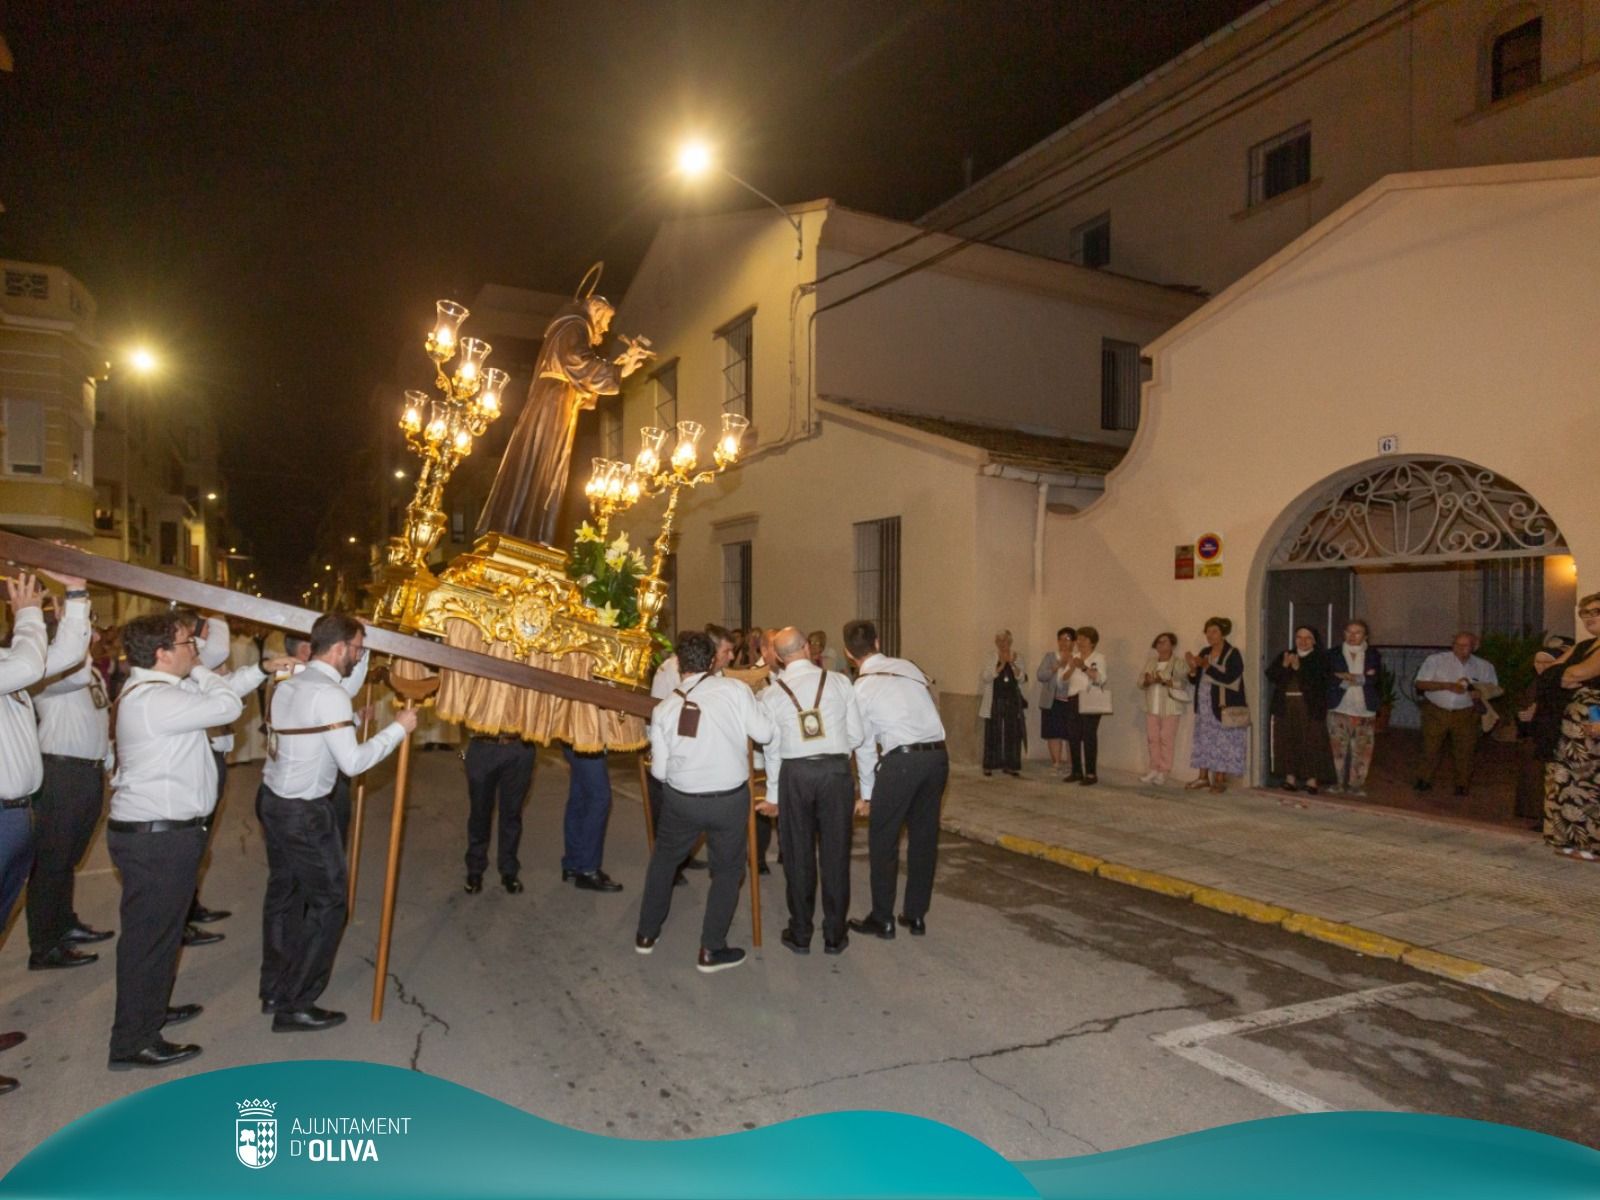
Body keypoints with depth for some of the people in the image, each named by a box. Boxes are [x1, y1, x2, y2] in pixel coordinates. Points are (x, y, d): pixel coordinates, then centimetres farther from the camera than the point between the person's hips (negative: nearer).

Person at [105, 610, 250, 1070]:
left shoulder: (154, 690, 12)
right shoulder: (156, 698, -23)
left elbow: (220, 695, 19)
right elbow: (227, 705, -20)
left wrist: (265, 669, 13)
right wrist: (198, 668, -7)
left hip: (158, 831, 11)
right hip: (157, 837, -11)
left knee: (159, 929, 23)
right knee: (150, 934, 1)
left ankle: (151, 1009, 40)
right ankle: (134, 1042, 12)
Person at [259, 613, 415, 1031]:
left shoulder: (287, 686, 7)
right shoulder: (329, 694, -20)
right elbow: (353, 762, -22)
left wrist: (351, 720, 15)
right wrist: (398, 728, -14)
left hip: (272, 798, 9)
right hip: (304, 812, -9)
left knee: (283, 891, 19)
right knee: (328, 901, 2)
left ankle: (274, 989, 32)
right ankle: (294, 1006, 8)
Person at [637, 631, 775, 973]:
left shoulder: (664, 708, -5)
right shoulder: (734, 689, -14)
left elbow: (659, 770, -1)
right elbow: (765, 733, -9)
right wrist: (751, 703, 8)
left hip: (681, 800, 2)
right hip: (730, 799, -2)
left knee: (663, 859, 26)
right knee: (727, 870, 17)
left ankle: (646, 934, 37)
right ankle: (711, 950, 20)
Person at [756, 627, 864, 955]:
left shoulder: (771, 694, 0)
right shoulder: (839, 681, -1)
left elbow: (772, 749, 4)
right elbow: (856, 735, 1)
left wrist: (773, 795, 13)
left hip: (794, 773, 0)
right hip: (837, 771, 0)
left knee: (798, 855, 12)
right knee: (835, 854, 10)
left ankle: (800, 934, 23)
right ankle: (834, 936, 20)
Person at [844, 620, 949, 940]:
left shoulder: (860, 688, 0)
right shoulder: (909, 667, 12)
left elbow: (864, 745, 4)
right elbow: (931, 709, 12)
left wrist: (867, 794, 14)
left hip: (901, 760, -5)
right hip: (937, 754, 5)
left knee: (882, 840, 11)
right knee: (924, 836, 16)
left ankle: (882, 919, 20)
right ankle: (916, 915, 27)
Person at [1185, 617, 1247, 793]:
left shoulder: (1233, 654, -7)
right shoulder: (1204, 653, 11)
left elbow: (1228, 678, -21)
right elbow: (1194, 681, 11)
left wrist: (1207, 666, -24)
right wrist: (1193, 668, -8)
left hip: (1223, 708, -6)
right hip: (1204, 707, 6)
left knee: (1223, 743, -4)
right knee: (1204, 741, 7)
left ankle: (1220, 780, 2)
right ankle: (1204, 777, 13)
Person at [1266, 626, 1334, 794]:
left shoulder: (1322, 659, 4)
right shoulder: (1284, 656, 15)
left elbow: (1320, 681, -12)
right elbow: (1270, 674, 3)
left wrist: (1299, 668, -18)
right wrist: (1284, 666, -14)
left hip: (1310, 708, -3)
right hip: (1285, 706, 3)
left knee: (1310, 742, -6)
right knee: (1288, 742, 1)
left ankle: (1312, 780, 0)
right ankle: (1290, 778, 7)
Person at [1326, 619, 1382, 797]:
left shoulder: (1373, 654, 9)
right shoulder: (1334, 654, 6)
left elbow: (1375, 678, -6)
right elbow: (1330, 678, -5)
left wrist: (1348, 677, -14)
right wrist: (1362, 678, -11)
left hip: (1365, 710, 1)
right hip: (1339, 708, -1)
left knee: (1362, 750, 0)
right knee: (1338, 748, -3)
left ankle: (1356, 785, 10)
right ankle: (1338, 784, 6)